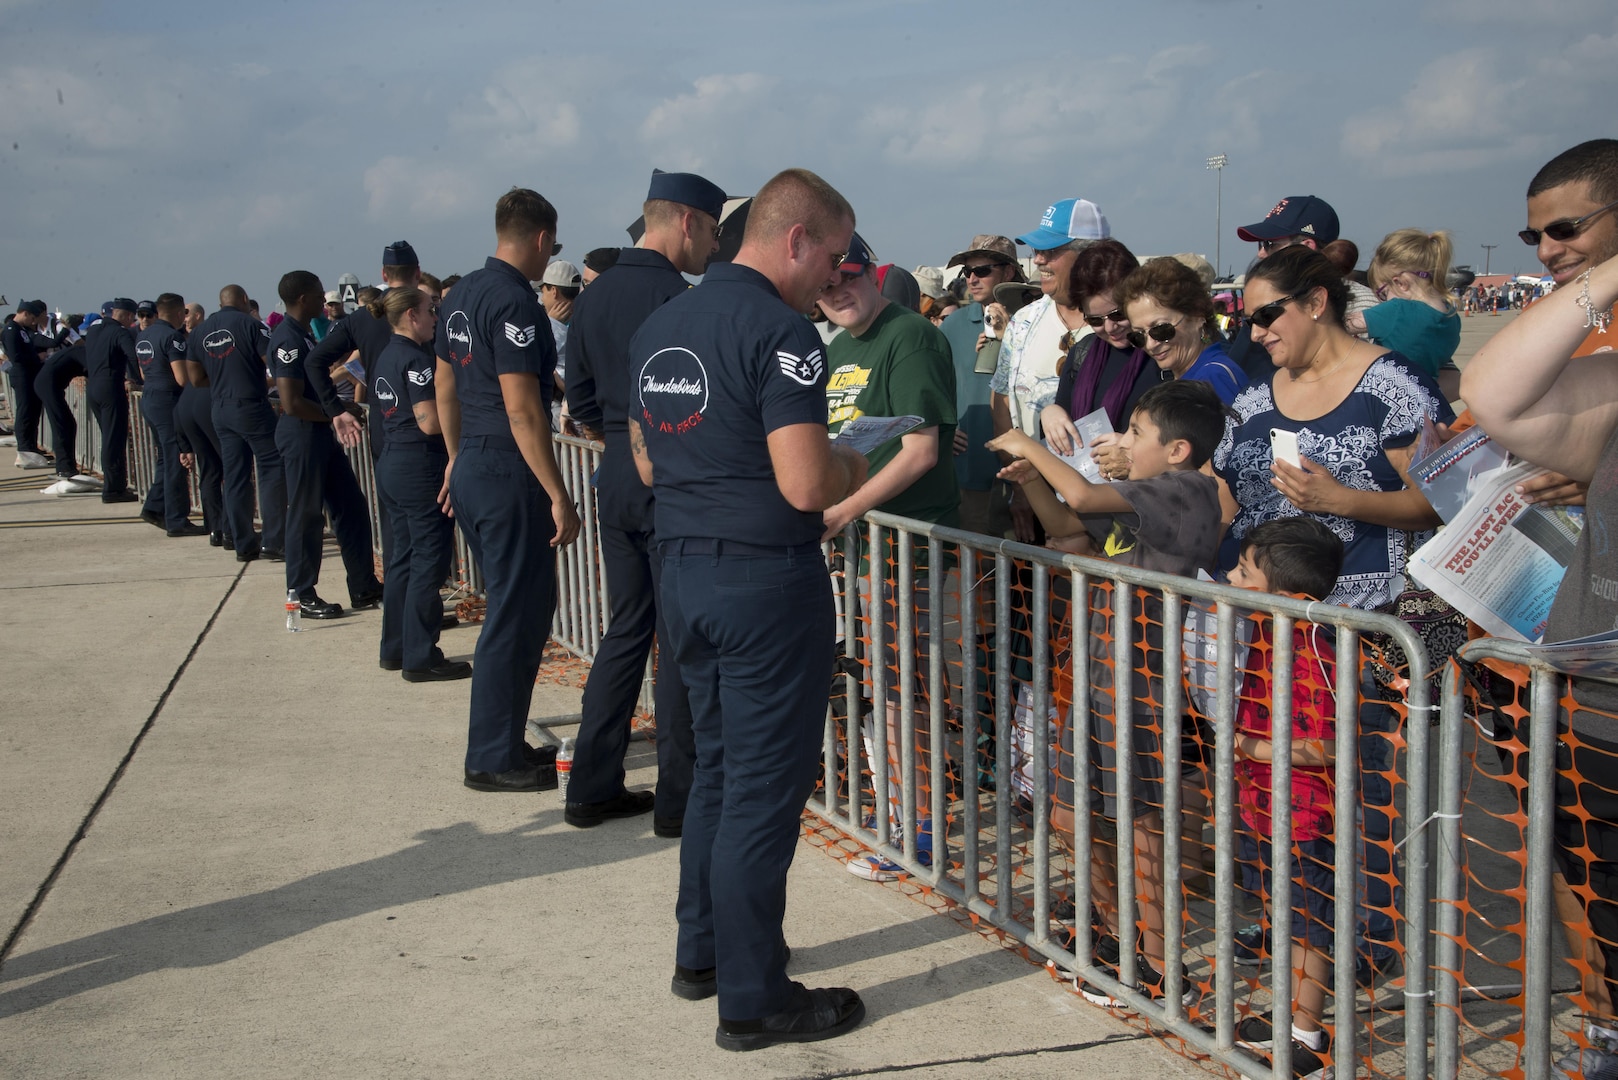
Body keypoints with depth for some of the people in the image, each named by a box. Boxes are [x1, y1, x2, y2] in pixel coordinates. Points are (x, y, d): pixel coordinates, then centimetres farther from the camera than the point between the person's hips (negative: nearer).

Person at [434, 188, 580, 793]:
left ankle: (503, 742, 25)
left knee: (526, 605, 18)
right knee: (516, 616, -1)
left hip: (471, 469, 10)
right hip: (508, 473, -10)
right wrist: (558, 496, -20)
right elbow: (522, 408, -22)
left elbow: (445, 384, 20)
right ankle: (493, 760, 7)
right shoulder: (514, 302, -17)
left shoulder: (463, 294, 12)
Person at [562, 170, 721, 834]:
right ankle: (678, 799, 7)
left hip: (615, 478, 8)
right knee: (680, 637, 1)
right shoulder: (675, 298, -15)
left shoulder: (594, 297, 10)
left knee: (626, 629, 15)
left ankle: (592, 787, 19)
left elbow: (580, 398, 15)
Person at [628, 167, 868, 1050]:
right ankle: (752, 998, 11)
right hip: (767, 580, -8)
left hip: (685, 571, 8)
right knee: (765, 784, 1)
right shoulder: (778, 331, -17)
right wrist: (852, 470, -3)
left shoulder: (658, 325, 10)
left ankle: (701, 951, 32)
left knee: (718, 764, 21)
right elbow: (805, 484, -23)